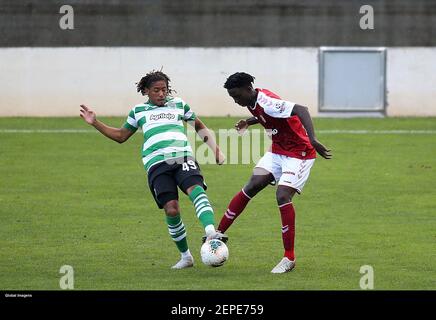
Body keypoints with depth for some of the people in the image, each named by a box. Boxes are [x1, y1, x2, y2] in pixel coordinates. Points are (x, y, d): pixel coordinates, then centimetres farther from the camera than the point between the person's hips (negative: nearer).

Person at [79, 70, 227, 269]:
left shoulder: (178, 104, 21)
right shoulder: (139, 111, 21)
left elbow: (199, 126, 32)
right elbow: (121, 136, 31)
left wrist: (215, 148, 22)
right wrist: (95, 123, 23)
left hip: (183, 157, 0)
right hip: (157, 163, 0)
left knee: (196, 189, -31)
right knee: (171, 209, -15)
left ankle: (211, 233, -50)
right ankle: (185, 256, 1)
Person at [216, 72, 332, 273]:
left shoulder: (267, 102, -27)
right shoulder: (253, 103, 1)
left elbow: (300, 110, -40)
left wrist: (312, 139, -50)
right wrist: (249, 122, 20)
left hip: (299, 154, -9)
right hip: (277, 151, 9)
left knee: (282, 196, -20)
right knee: (251, 187, -3)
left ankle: (289, 259, -13)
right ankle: (218, 234, 2)